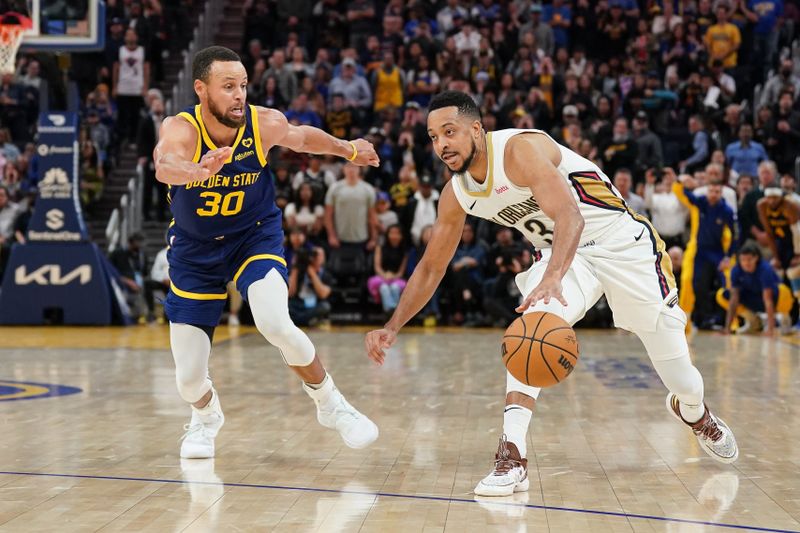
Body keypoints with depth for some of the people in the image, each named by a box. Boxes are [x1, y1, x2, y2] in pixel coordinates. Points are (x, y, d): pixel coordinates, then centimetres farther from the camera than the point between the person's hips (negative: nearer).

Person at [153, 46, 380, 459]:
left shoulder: (265, 123, -18)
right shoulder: (180, 129, -26)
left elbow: (305, 138, 7)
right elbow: (165, 167, -51)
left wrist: (347, 150, 13)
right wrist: (200, 170, -71)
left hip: (256, 236, 0)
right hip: (195, 249, 0)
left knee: (275, 324, -30)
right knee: (188, 380, -1)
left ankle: (330, 405, -3)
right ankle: (206, 417, 38)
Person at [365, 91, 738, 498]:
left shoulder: (520, 149, -31)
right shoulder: (456, 194, -8)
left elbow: (569, 215, -44)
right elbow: (431, 267, 3)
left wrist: (552, 279, -61)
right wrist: (391, 329, -5)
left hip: (621, 242, -4)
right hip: (560, 253, 5)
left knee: (667, 342, 7)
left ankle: (694, 412, 43)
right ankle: (512, 454, -29)